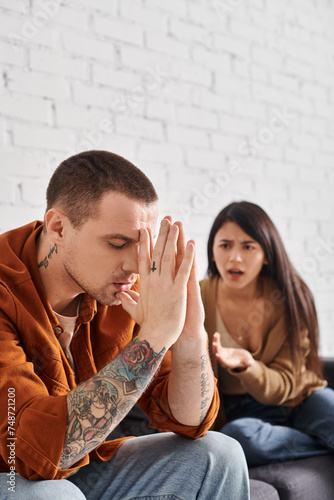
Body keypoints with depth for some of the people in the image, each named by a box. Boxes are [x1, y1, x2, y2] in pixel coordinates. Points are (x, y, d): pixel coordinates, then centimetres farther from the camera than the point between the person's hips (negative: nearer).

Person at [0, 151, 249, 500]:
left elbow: (189, 423, -6)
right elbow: (35, 448, -38)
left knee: (217, 456, -5)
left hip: (80, 470, 5)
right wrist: (154, 334, -37)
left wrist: (191, 338, -26)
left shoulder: (121, 289, -9)